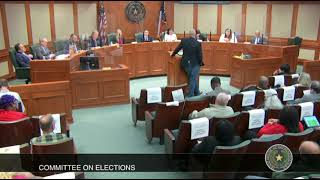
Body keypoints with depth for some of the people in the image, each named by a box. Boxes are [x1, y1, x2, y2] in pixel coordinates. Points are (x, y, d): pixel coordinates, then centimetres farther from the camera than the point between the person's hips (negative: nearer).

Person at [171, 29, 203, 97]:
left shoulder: (183, 40, -4)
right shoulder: (198, 43, -12)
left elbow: (177, 49, 6)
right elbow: (199, 55, -9)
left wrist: (172, 55, 24)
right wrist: (201, 63, 8)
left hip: (185, 63, 4)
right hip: (195, 64, -4)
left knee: (192, 79, 19)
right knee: (193, 79, 5)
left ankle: (197, 93, 30)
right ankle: (190, 95, 7)